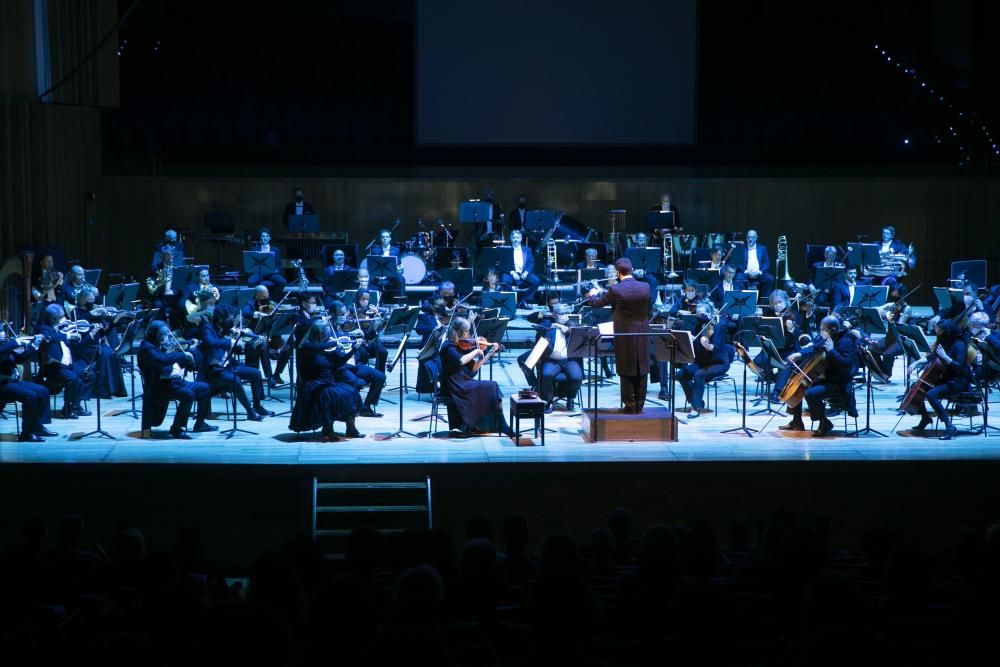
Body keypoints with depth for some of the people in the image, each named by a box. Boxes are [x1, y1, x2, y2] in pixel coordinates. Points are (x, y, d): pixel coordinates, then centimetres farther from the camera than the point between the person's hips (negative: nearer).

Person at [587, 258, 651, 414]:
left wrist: (593, 294, 21)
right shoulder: (645, 287, -5)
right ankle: (639, 405, 14)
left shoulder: (615, 290, -15)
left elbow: (595, 303, -1)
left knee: (626, 371, 6)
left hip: (624, 335, -3)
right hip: (642, 335, 3)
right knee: (641, 371, 9)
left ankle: (629, 405, 8)